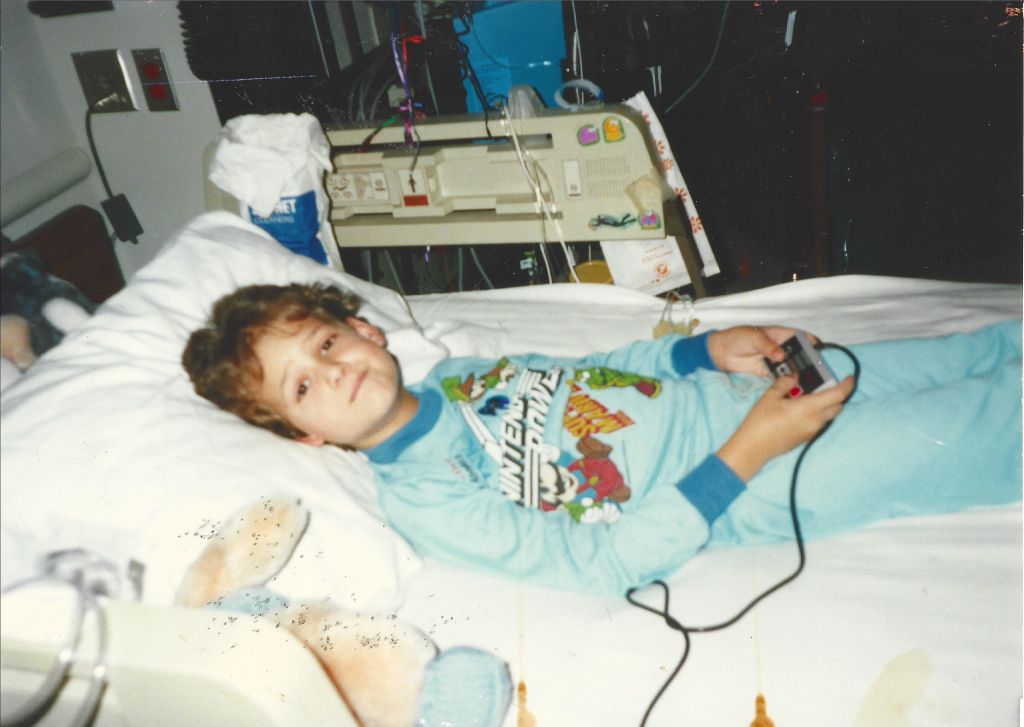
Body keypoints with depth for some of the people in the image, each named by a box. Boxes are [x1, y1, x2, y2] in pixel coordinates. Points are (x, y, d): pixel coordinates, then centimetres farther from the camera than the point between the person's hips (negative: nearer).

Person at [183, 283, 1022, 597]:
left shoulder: (451, 372, 3)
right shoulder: (420, 500, -20)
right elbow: (598, 564, -23)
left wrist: (711, 347, -2)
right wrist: (744, 458, -27)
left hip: (720, 391, 7)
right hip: (744, 497, -6)